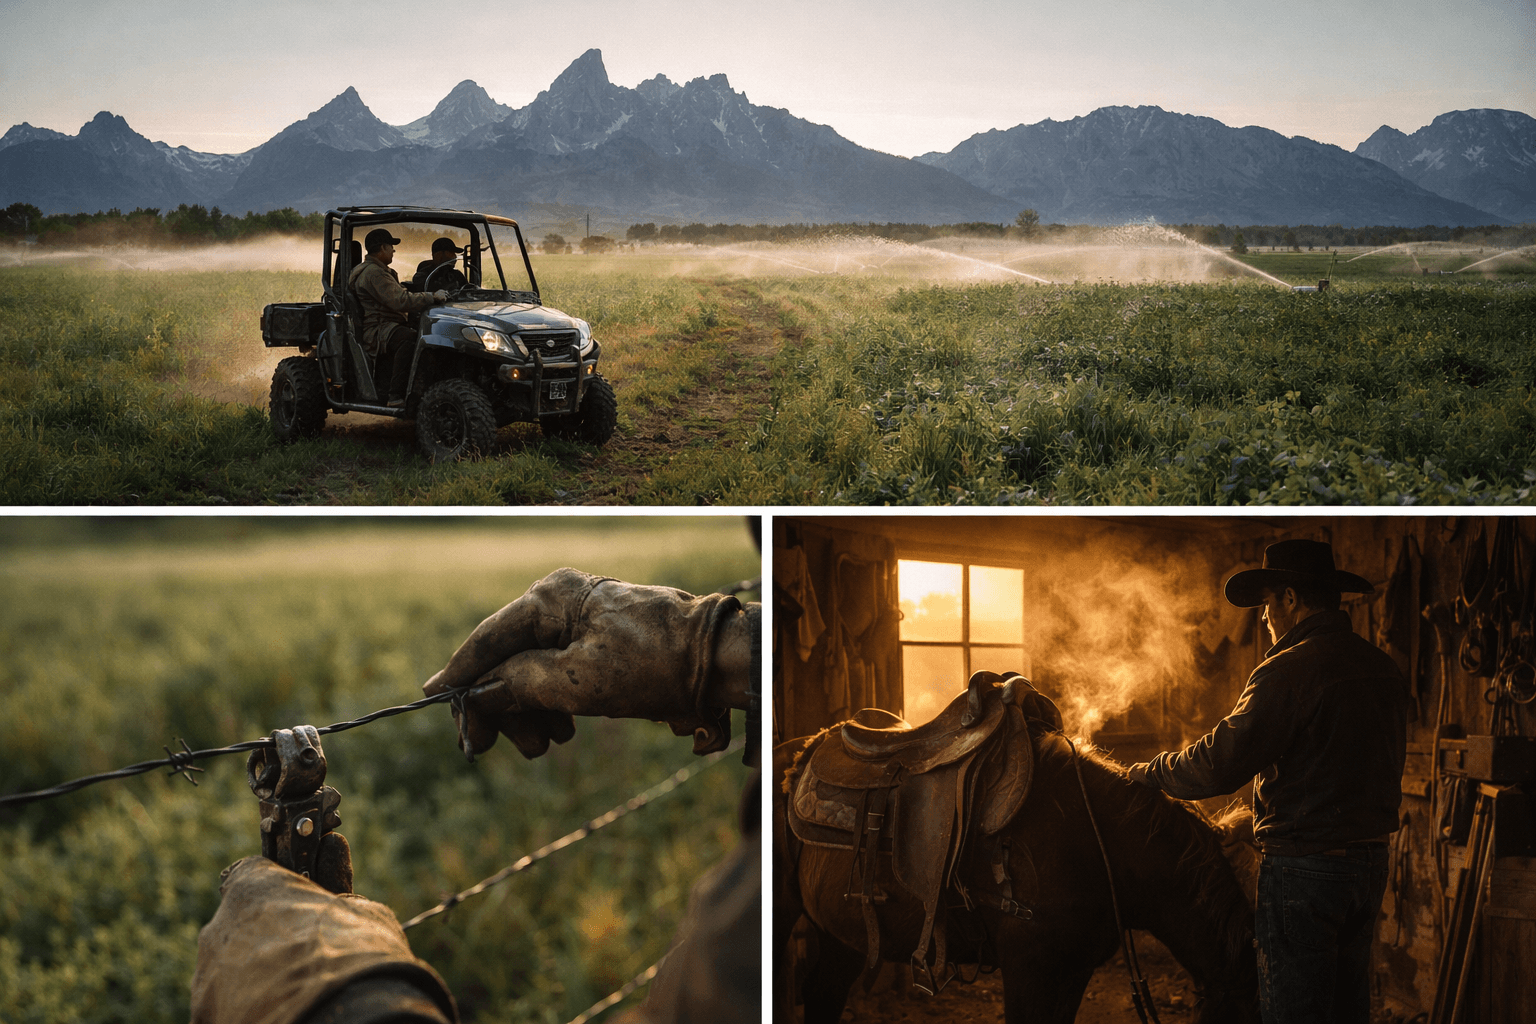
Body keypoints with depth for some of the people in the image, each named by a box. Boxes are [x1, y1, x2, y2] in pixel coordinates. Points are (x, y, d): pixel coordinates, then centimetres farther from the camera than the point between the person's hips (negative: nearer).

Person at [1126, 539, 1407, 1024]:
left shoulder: (1290, 670, -16)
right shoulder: (1383, 668, 8)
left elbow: (1221, 764, -18)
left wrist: (1152, 772, -3)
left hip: (1304, 867, -8)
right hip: (1370, 861, 8)